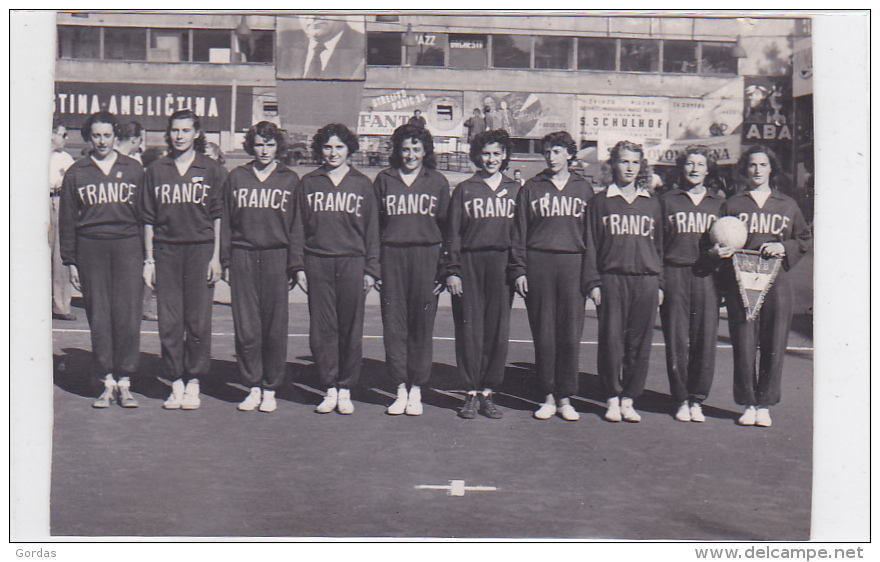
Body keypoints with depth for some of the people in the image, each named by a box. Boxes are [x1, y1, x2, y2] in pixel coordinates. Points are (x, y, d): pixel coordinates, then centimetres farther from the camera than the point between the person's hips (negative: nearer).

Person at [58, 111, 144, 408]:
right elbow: (67, 219, 11)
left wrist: (148, 257, 3)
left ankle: (125, 382, 4)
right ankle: (107, 382, 9)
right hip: (90, 247, 1)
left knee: (128, 316, -5)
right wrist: (70, 261, 5)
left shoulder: (133, 170, 9)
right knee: (98, 318, 1)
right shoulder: (76, 173, 10)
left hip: (127, 247, -1)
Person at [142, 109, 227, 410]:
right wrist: (149, 260, 5)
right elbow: (149, 218, 10)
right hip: (166, 250, 2)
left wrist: (216, 256, -3)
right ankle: (176, 383, 11)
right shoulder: (156, 170, 11)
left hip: (200, 250, -2)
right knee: (169, 322, 2)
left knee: (198, 321, 0)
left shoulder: (212, 170, 5)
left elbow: (218, 216, 4)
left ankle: (193, 383, 10)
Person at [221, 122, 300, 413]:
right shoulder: (236, 178, 10)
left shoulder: (290, 180, 7)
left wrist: (295, 265, 0)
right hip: (243, 257, 1)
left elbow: (297, 225, 6)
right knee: (246, 328, 1)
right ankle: (253, 387, 12)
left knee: (275, 328, 0)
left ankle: (270, 390, 11)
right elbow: (226, 222, 12)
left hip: (276, 258, -1)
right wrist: (226, 262, 6)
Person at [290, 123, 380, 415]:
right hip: (317, 262, 1)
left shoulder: (362, 184, 9)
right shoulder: (309, 183, 10)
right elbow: (299, 226, 10)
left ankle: (345, 390, 10)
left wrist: (371, 268, 3)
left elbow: (372, 229, 9)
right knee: (322, 328, 1)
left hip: (352, 263, -1)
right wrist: (299, 266, 3)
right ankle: (329, 389, 10)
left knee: (351, 329, 0)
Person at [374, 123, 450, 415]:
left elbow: (446, 226, 8)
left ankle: (416, 390, 10)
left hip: (427, 256, -1)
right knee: (394, 322, 0)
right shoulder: (384, 180, 11)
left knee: (422, 324, 0)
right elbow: (374, 224, 11)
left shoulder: (437, 182, 9)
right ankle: (400, 389, 10)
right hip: (391, 256, 1)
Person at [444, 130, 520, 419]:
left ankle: (488, 391, 10)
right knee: (469, 329, -1)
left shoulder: (516, 190, 12)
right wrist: (452, 271, -2)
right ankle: (471, 393, 7)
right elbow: (453, 233, 6)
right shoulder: (464, 189, 8)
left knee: (498, 330, 0)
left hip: (502, 265, 1)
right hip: (469, 264, -1)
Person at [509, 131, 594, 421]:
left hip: (574, 265, 0)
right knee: (543, 333, 1)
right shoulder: (531, 188, 10)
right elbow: (519, 231, 8)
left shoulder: (583, 188, 12)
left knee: (571, 333, -1)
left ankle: (566, 397, 7)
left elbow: (592, 232, 11)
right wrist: (519, 270, 0)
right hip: (538, 263, 0)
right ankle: (548, 396, 10)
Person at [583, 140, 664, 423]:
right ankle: (612, 399, 9)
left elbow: (659, 243, 14)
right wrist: (593, 282, -3)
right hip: (611, 279, -2)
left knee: (639, 343, 2)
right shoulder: (601, 201, 8)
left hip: (646, 280, 2)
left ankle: (628, 399, 11)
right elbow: (591, 244, 5)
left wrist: (660, 283, 7)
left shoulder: (652, 202, 13)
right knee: (611, 340, -3)